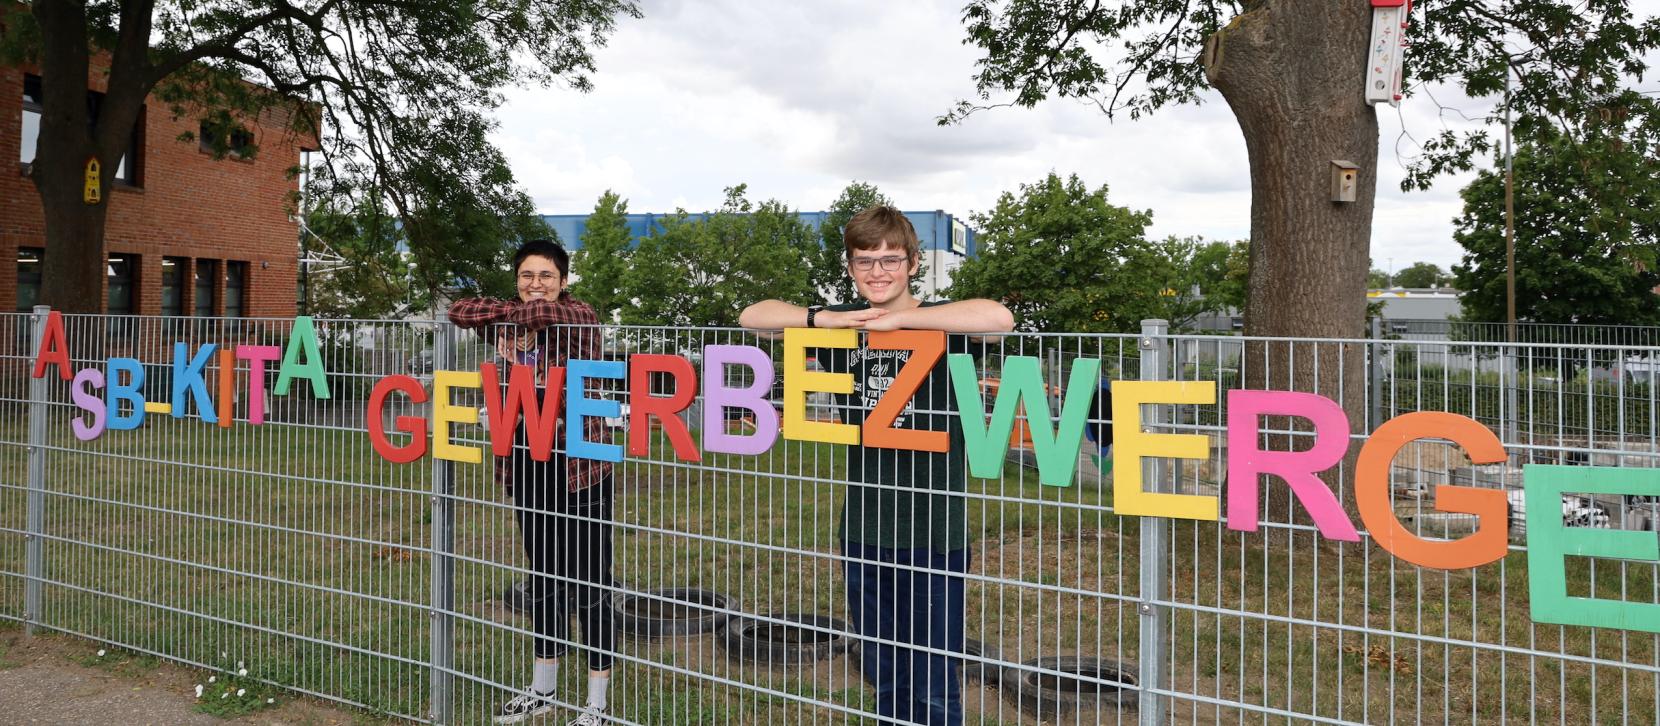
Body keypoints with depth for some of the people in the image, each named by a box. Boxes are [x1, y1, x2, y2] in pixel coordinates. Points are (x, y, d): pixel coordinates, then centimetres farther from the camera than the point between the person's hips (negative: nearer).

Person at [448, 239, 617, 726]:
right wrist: (511, 314, -9)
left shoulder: (580, 317, -12)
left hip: (578, 468, -7)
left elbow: (544, 311, -31)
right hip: (528, 467, 7)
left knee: (590, 586, -1)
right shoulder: (511, 323, 9)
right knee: (544, 579, 18)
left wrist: (520, 313, -11)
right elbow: (459, 311, 5)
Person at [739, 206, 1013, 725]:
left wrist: (898, 319, -23)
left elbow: (999, 318, -28)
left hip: (933, 533, -5)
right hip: (862, 532, 5)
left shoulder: (939, 323, -7)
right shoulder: (841, 323, 7)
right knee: (884, 682, 19)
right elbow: (753, 316, 3)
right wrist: (823, 319, -14)